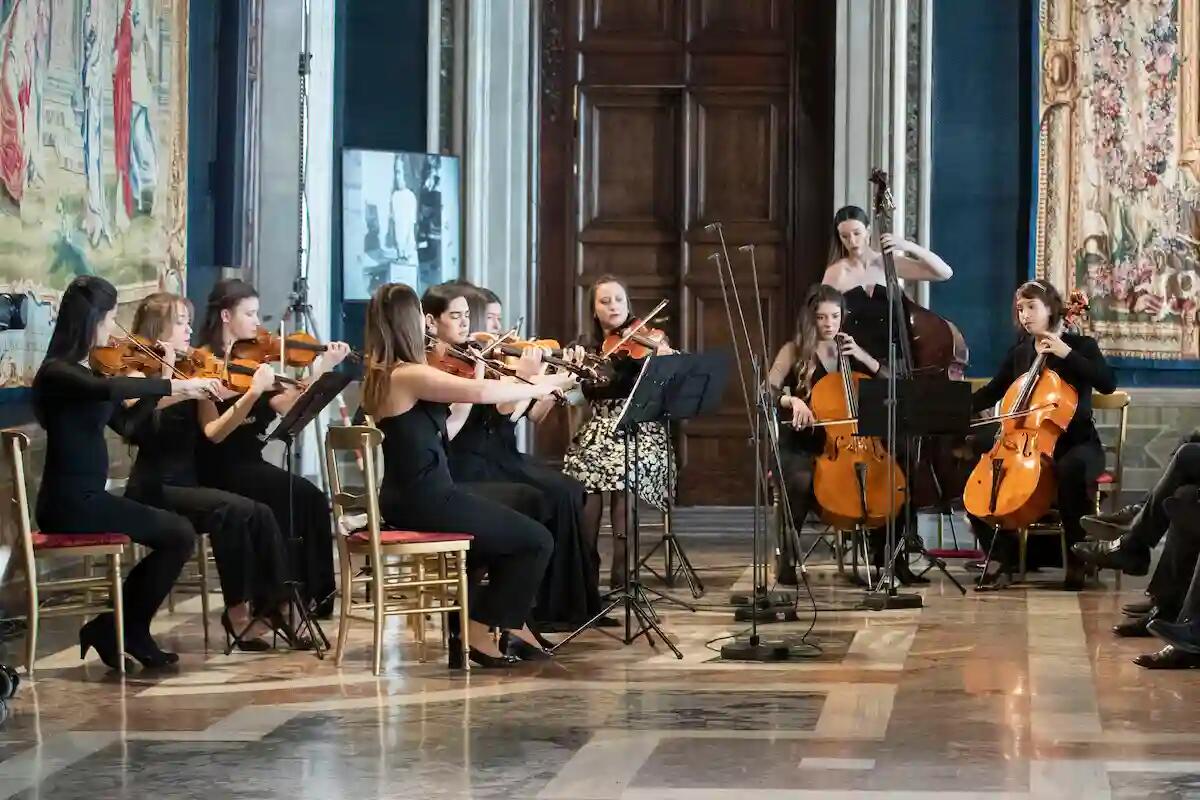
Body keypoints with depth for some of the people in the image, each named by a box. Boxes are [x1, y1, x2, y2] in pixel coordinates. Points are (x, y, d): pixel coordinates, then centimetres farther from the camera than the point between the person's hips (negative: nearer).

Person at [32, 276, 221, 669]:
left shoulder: (85, 370, 14)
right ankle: (125, 630, 1)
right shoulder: (57, 372, -15)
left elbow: (124, 422, 21)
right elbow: (109, 389, -36)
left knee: (176, 533, 1)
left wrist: (163, 389, 9)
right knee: (178, 534, -11)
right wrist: (176, 384, -33)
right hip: (69, 503, -9)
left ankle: (121, 632, 7)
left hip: (85, 497, 9)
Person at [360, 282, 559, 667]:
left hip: (405, 496, 10)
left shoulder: (380, 372, 8)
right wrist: (537, 388, -18)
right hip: (426, 500, -10)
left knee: (502, 529, 29)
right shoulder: (409, 375, -21)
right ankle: (483, 628, 8)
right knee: (536, 540, 2)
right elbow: (480, 392, -31)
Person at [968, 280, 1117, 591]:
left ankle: (1077, 558, -26)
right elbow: (991, 393, 16)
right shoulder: (1019, 353, 11)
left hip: (1076, 444, -5)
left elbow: (1108, 384, -18)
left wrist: (1066, 354, -21)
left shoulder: (1081, 345, -2)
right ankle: (1001, 557, -6)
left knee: (1070, 469, -40)